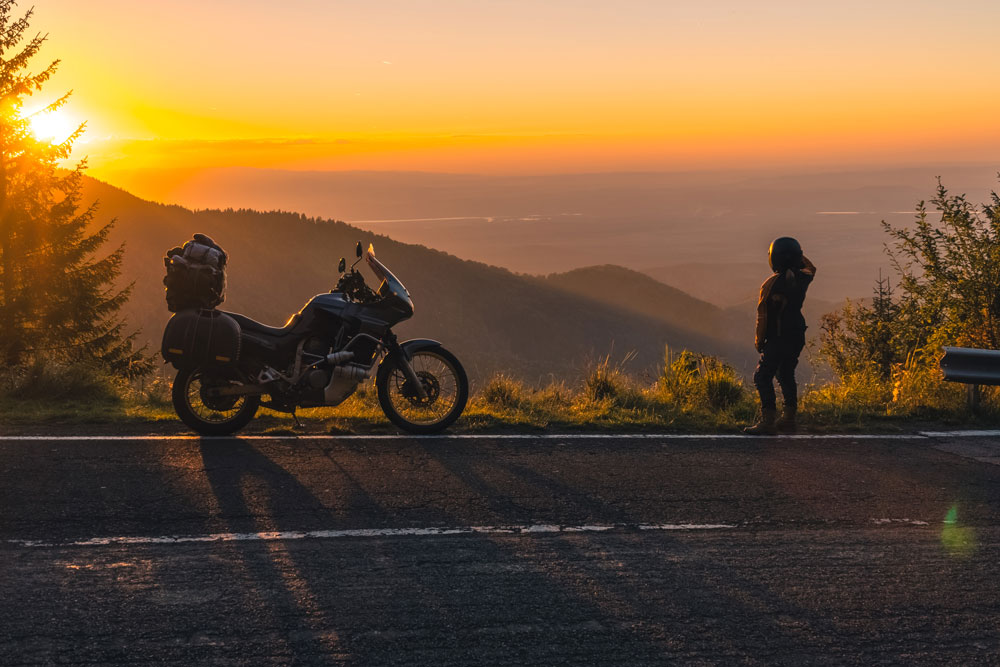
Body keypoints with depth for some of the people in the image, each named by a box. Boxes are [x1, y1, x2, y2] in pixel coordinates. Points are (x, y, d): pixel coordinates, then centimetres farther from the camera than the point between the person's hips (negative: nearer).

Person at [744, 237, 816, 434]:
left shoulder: (770, 284, -16)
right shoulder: (802, 278, 2)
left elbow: (763, 316, -11)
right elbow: (811, 269, 29)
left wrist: (759, 340, 1)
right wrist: (797, 253, 22)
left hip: (778, 338, -7)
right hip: (797, 337, 7)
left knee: (763, 377, -6)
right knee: (786, 375, 19)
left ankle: (768, 420, -15)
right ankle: (789, 418, 24)